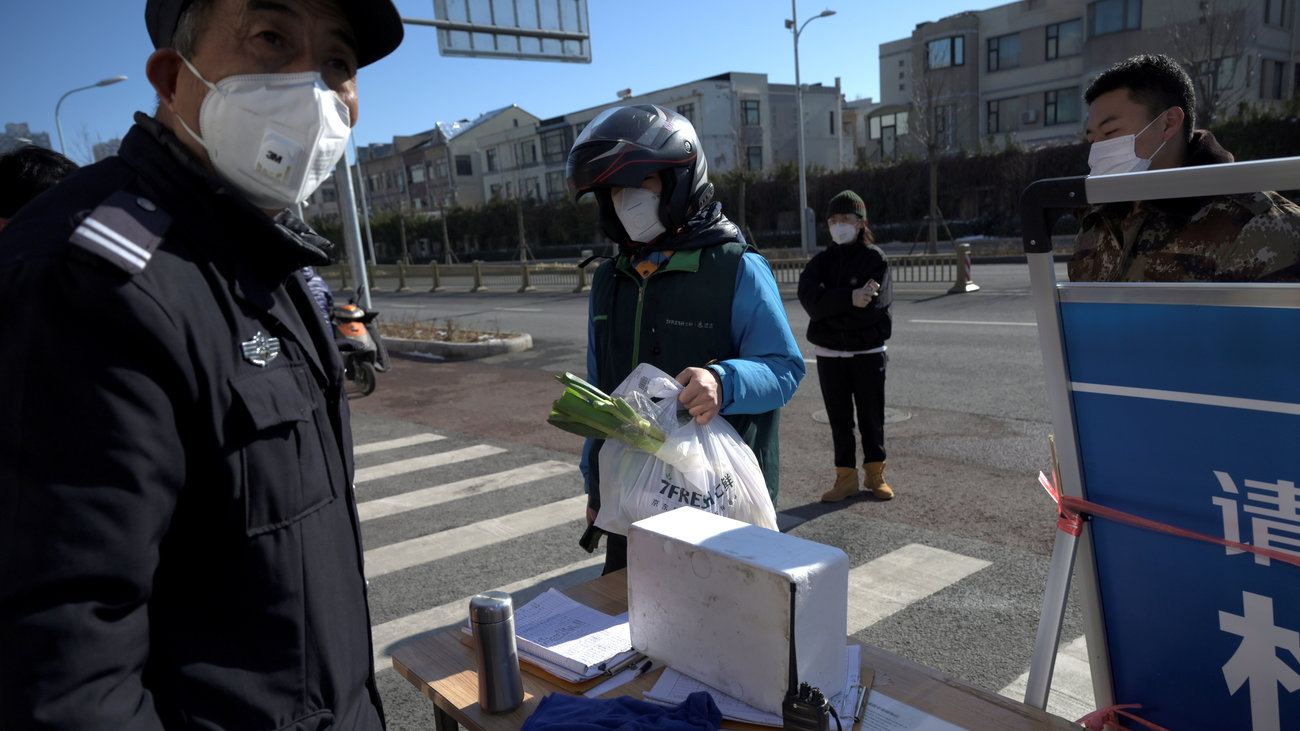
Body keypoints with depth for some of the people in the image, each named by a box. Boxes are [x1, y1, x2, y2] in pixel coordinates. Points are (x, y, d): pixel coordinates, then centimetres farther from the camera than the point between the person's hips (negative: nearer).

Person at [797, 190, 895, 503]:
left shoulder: (876, 258, -2)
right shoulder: (821, 261, 7)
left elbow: (873, 307, -16)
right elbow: (809, 297, -13)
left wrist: (829, 309, -12)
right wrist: (850, 298, -24)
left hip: (868, 353, -2)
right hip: (829, 354, 3)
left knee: (871, 418, 7)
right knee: (839, 419, 8)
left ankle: (874, 474, 22)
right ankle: (846, 477, 18)